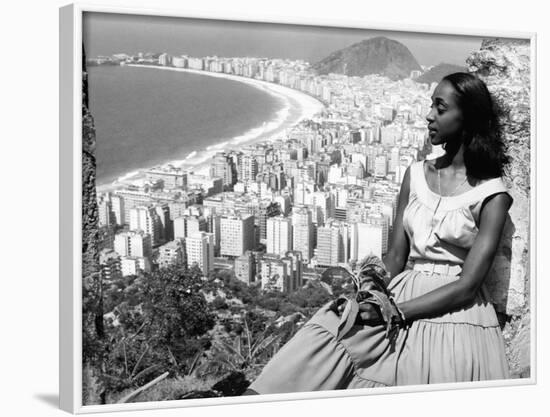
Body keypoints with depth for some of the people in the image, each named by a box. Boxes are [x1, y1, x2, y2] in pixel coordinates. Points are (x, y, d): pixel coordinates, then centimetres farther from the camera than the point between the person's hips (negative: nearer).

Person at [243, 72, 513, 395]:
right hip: (402, 294, 4)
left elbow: (468, 285, -11)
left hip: (454, 311, -4)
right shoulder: (416, 174, 12)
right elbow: (396, 255, 8)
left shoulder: (492, 195, -5)